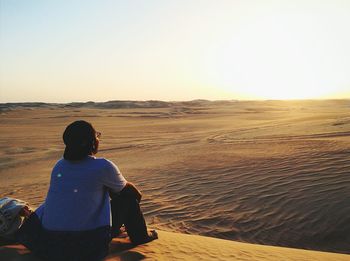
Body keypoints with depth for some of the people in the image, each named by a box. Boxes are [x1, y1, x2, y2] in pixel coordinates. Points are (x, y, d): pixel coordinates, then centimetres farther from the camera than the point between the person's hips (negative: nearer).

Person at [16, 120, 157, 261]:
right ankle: (140, 235, 26)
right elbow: (125, 188, 8)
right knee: (128, 196, 8)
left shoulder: (59, 165, 4)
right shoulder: (103, 167, -14)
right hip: (87, 246, -6)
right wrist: (137, 195, 30)